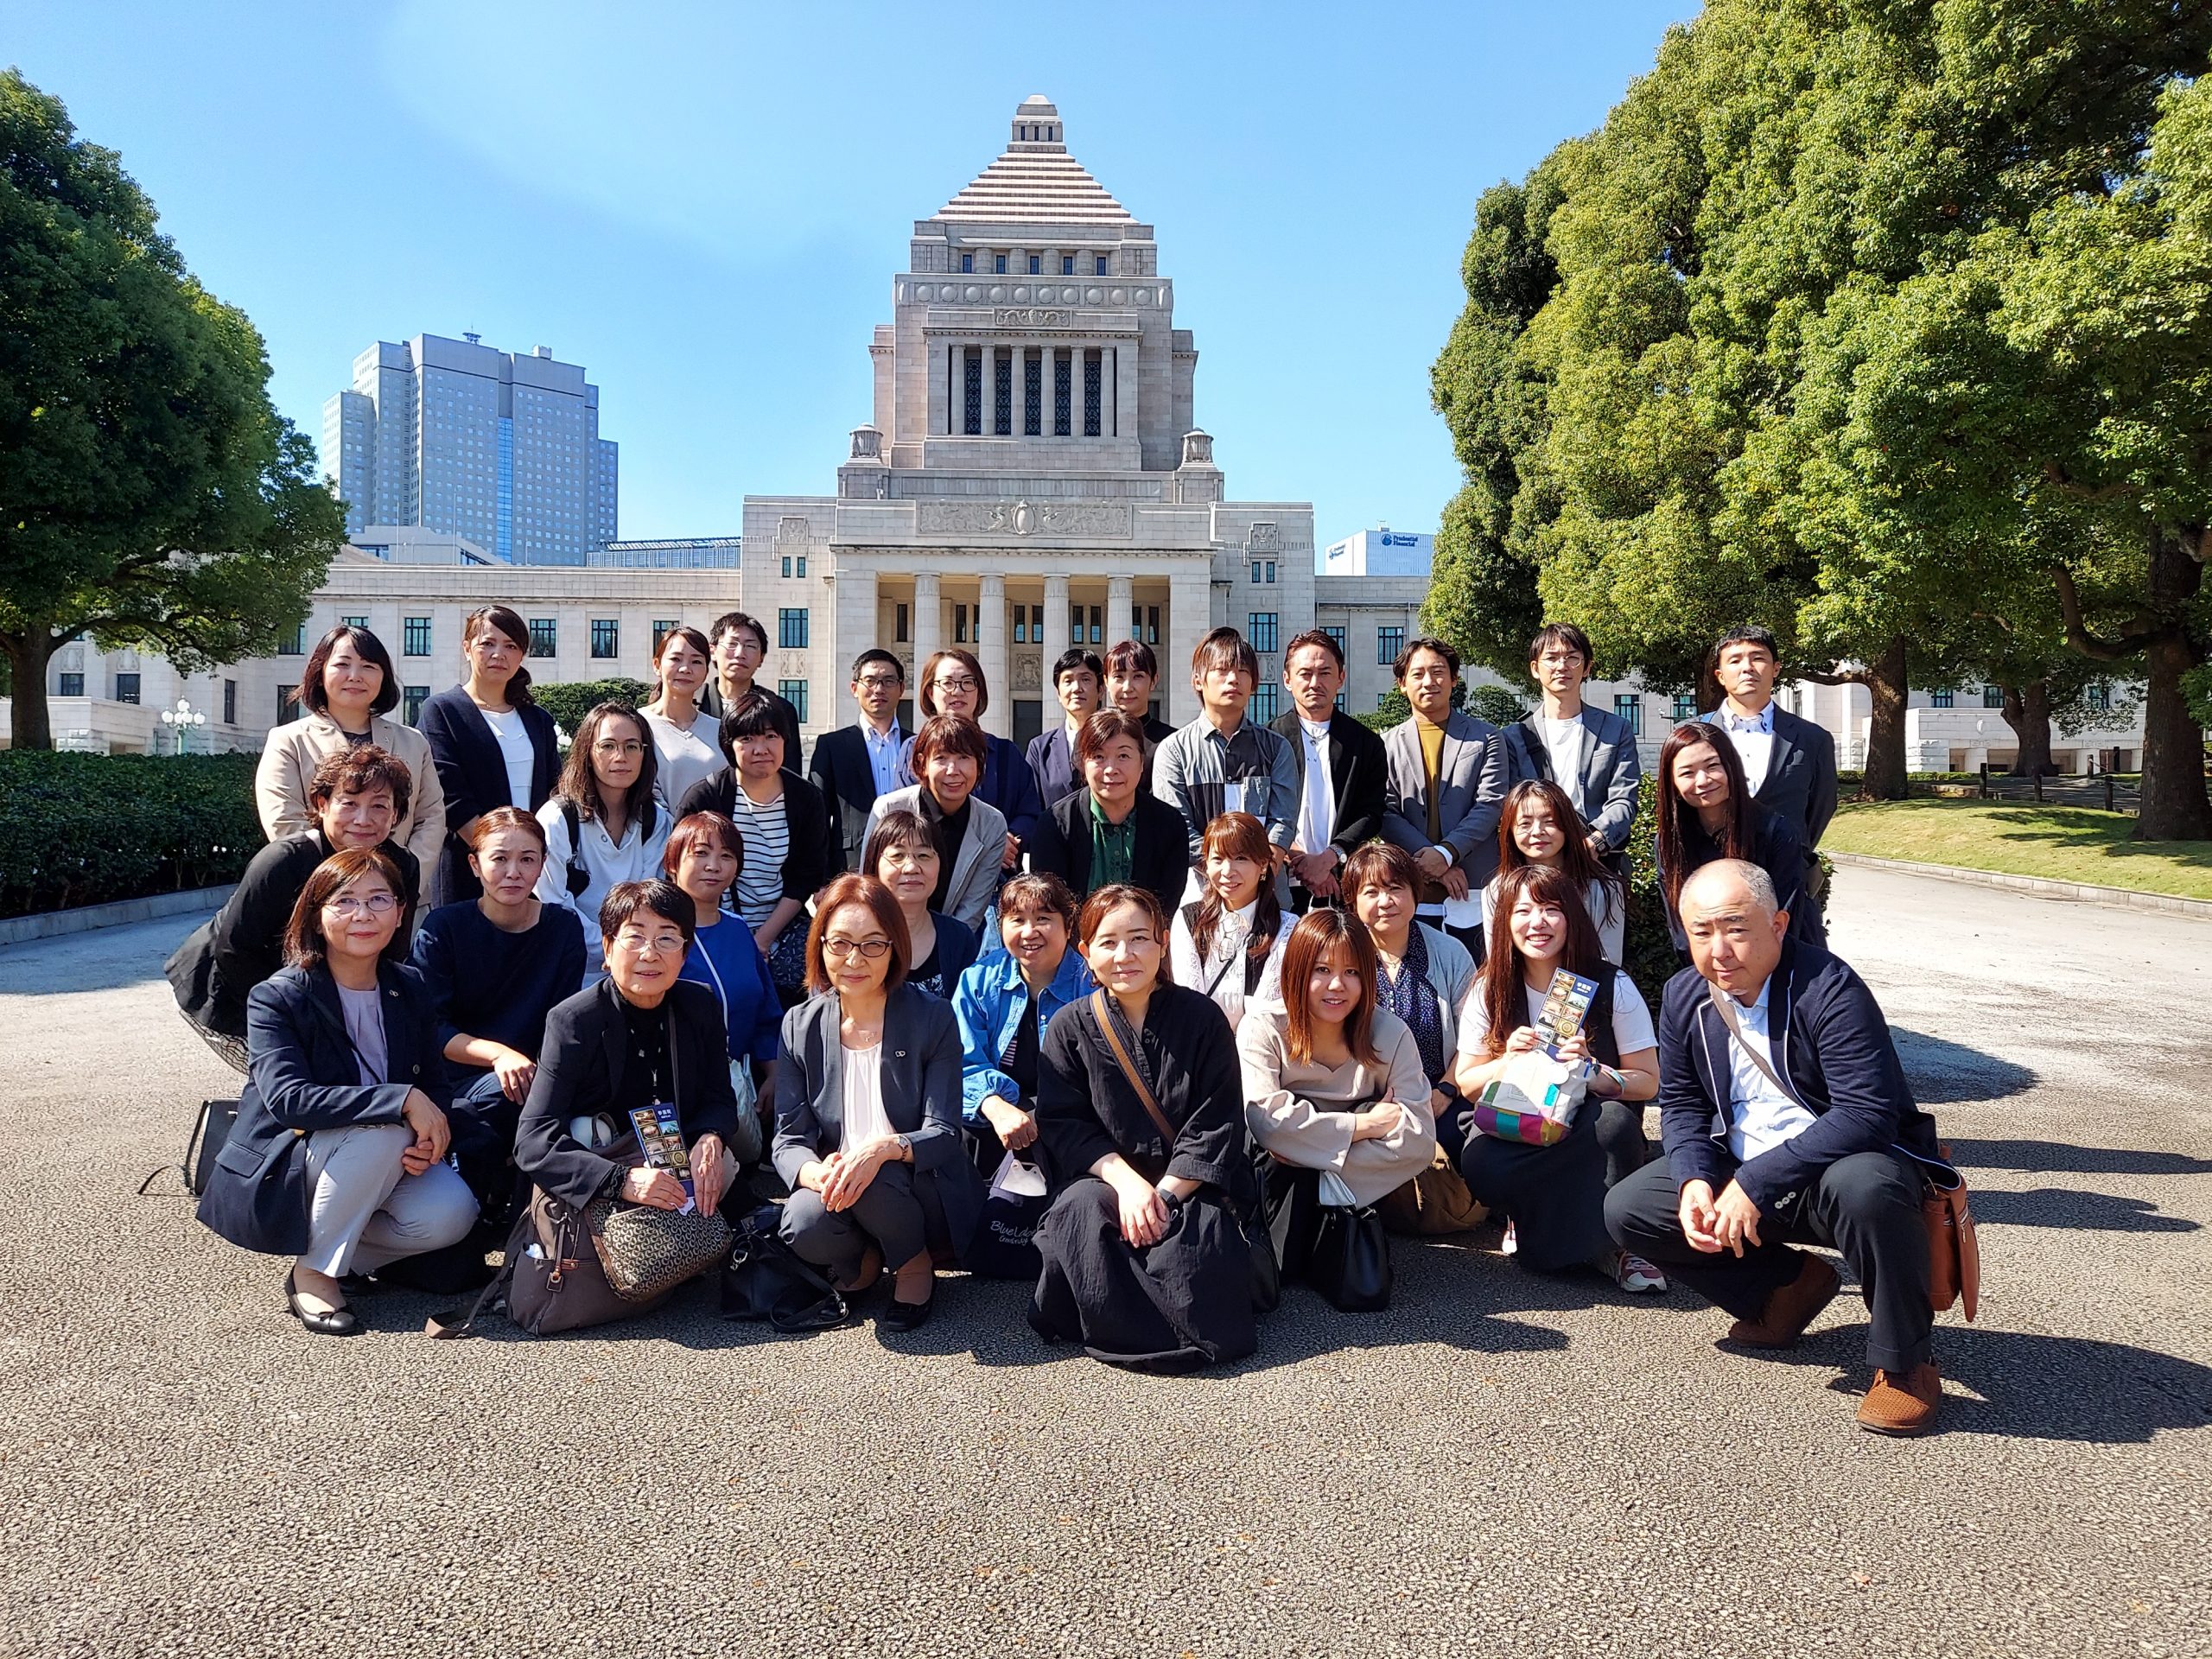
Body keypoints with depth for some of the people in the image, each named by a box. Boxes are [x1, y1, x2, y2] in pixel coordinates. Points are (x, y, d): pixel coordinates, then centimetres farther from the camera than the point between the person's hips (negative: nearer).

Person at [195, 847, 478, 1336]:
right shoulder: (276, 997, -16)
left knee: (450, 1214, -26)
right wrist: (402, 1100, -37)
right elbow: (287, 1098, -30)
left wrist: (429, 1140, -20)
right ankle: (312, 1273, -15)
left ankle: (345, 1251, 2)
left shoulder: (409, 990, 0)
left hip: (378, 1168, 4)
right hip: (277, 1179, -4)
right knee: (381, 1132, -34)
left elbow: (435, 1084, 3)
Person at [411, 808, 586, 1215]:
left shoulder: (564, 928, 4)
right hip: (455, 1080, -1)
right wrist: (499, 1054, -24)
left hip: (530, 1077, 1)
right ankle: (485, 1211, -1)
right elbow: (432, 1029, -8)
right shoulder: (443, 928, -1)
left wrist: (536, 1069, -19)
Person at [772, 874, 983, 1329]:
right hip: (836, 1190, 2)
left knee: (876, 1179, -35)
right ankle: (861, 1261, 4)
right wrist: (816, 1172, -30)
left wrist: (884, 1148, -35)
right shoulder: (801, 1026, 1)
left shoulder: (933, 1018, -7)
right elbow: (789, 1139, -4)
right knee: (804, 1227, -32)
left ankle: (916, 1265, -2)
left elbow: (943, 1134, -12)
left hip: (926, 1195, -1)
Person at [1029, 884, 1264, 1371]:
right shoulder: (1071, 1026, 0)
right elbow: (1062, 1124, -5)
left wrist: (1165, 1194, -19)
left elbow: (1217, 1125, -7)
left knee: (1198, 1236, -32)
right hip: (1107, 1177, 1)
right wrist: (1126, 1181, -21)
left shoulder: (1201, 1017, -3)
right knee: (1080, 1209, -32)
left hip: (1190, 1184, -1)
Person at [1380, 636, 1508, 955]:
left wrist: (1445, 853, -15)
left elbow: (1490, 805, -2)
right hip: (1411, 893, 1)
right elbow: (1388, 814, 0)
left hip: (1473, 892, 0)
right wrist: (1432, 864, -11)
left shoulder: (1485, 738, 8)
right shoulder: (1388, 744, 9)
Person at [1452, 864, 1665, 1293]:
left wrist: (1592, 1073, -22)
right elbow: (1466, 1084, 4)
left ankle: (1612, 1243, -12)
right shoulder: (1490, 991, 1)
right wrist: (1508, 1060, -17)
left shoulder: (1612, 986, -4)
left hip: (1588, 1131, -1)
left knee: (1615, 1122, -36)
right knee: (1480, 1162, -33)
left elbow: (1648, 1083, -2)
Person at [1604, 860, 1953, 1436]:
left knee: (1865, 1187, -40)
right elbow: (1680, 1103, 7)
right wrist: (1695, 1180, -14)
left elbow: (1867, 1115, -31)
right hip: (1741, 1175, 6)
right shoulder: (1685, 995, -2)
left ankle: (1903, 1364, -14)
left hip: (1848, 1164, -6)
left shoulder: (1829, 989, -22)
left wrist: (1754, 1183, -32)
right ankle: (1788, 1286, 11)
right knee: (1626, 1209, -6)